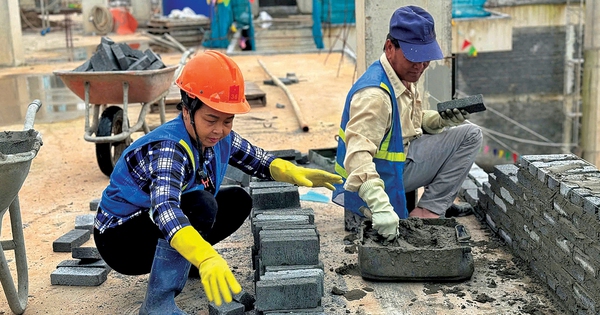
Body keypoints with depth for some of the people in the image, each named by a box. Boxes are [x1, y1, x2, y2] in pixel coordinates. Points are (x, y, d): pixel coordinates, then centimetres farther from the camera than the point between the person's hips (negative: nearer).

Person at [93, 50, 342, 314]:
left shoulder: (219, 137, -9)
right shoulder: (169, 148, -33)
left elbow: (256, 159, 8)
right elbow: (164, 208, -50)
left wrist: (294, 173, -11)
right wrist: (207, 258, -65)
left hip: (157, 230, 8)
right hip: (119, 238, -8)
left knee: (238, 201, 2)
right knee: (200, 204, -33)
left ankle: (184, 258, 16)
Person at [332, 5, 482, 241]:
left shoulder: (405, 76, 2)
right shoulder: (374, 94, -30)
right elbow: (358, 154, -41)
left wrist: (442, 119, -2)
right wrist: (380, 206, -51)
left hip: (403, 160, 9)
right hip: (377, 176, -9)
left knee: (470, 135, 6)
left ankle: (428, 210, 2)